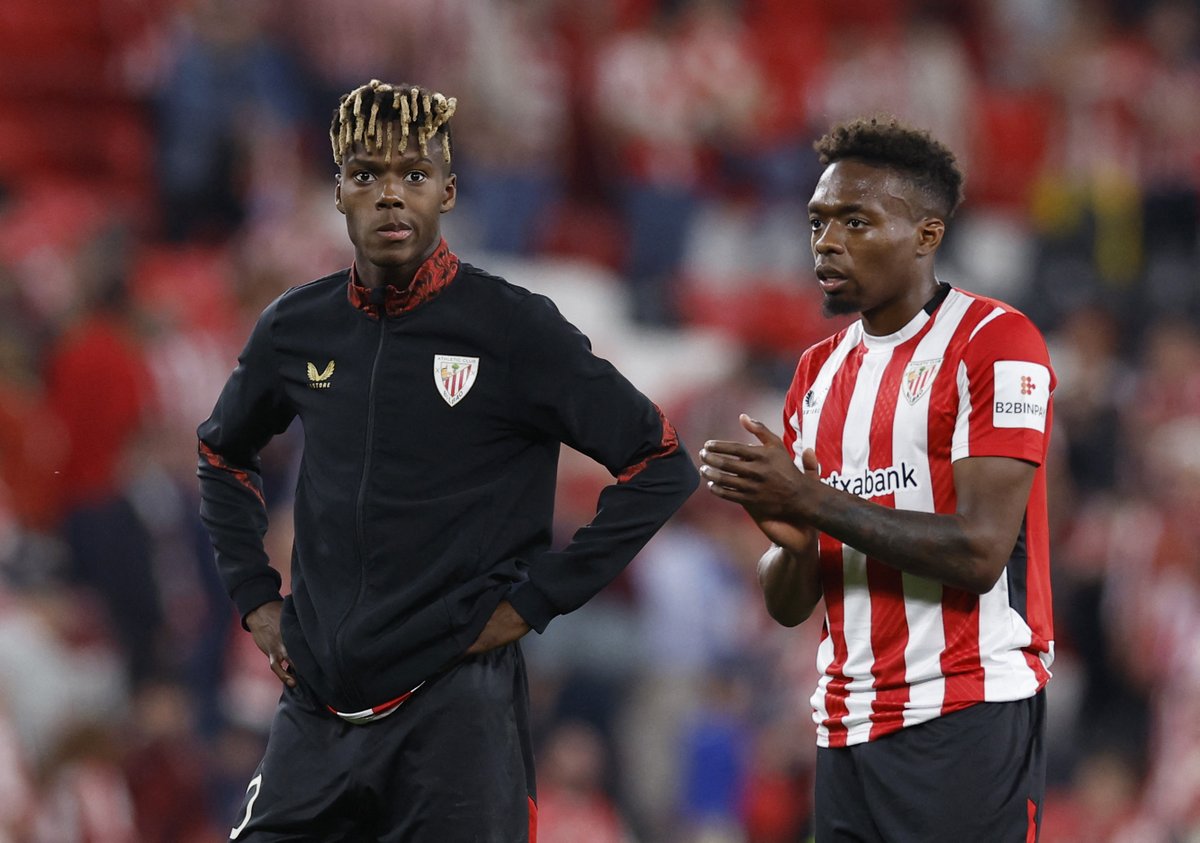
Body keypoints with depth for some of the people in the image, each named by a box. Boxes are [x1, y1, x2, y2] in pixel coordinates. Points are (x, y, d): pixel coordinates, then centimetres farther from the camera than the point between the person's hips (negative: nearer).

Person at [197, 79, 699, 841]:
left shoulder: (514, 328, -6)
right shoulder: (295, 329, 7)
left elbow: (661, 467, -5)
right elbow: (223, 456, 26)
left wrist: (535, 600, -7)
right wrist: (254, 595, 13)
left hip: (455, 707, -4)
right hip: (318, 708, 4)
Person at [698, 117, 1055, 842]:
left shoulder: (994, 343, -6)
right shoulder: (820, 371, 16)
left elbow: (978, 550, -17)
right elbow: (788, 606, 16)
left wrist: (811, 500, -18)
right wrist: (791, 540, -8)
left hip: (968, 724, -7)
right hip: (849, 728, 7)